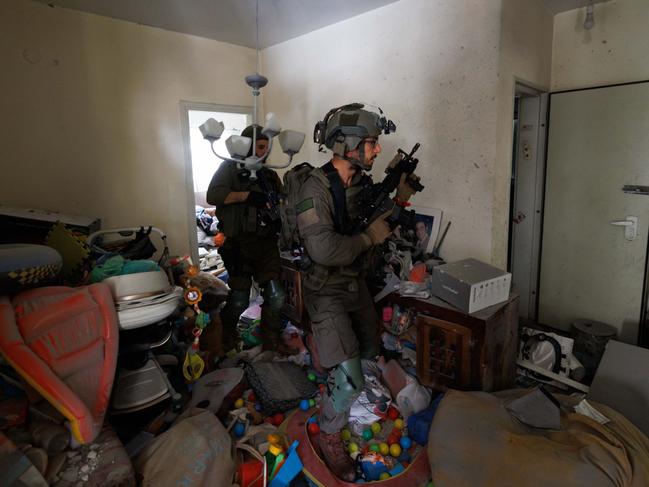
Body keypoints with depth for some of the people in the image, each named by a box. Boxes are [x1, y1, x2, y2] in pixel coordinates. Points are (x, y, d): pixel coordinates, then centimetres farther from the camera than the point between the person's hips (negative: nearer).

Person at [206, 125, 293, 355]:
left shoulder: (269, 174, 19)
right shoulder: (230, 168, 3)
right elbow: (213, 195, -13)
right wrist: (247, 195, -20)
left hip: (267, 243, 5)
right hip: (239, 243, -4)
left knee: (275, 296, 0)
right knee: (239, 299, 1)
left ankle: (272, 339, 19)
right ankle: (227, 334, 30)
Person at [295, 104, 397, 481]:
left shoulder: (361, 182, -1)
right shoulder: (316, 189, -26)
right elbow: (324, 249, -37)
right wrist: (370, 236, -25)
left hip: (356, 283, 8)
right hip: (327, 291, -8)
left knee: (370, 352, 23)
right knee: (349, 380, -9)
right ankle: (330, 434, 20)